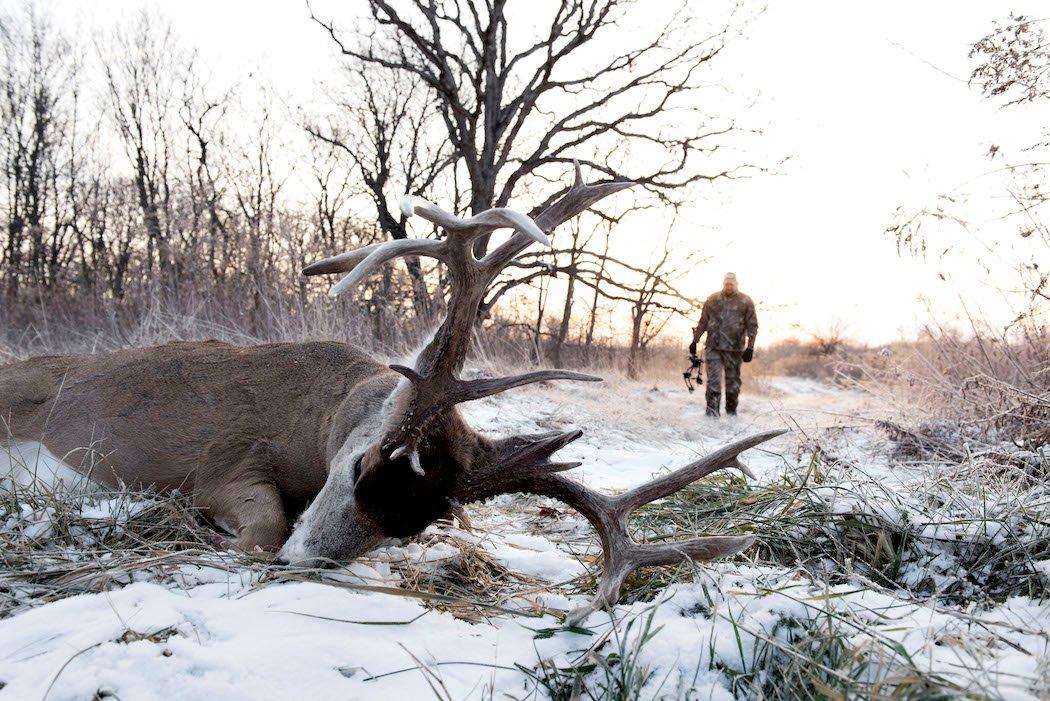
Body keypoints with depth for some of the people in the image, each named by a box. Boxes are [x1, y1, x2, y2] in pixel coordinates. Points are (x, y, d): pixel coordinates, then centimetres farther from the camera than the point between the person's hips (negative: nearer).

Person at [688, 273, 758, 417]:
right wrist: (694, 341, 11)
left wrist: (750, 347, -5)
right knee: (713, 379, -9)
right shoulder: (712, 300, 9)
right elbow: (702, 323, 15)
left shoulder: (746, 302, 4)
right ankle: (712, 409, -10)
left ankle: (731, 410, 19)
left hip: (734, 349, -1)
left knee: (733, 381, 7)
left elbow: (752, 326, 3)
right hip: (713, 347, 1)